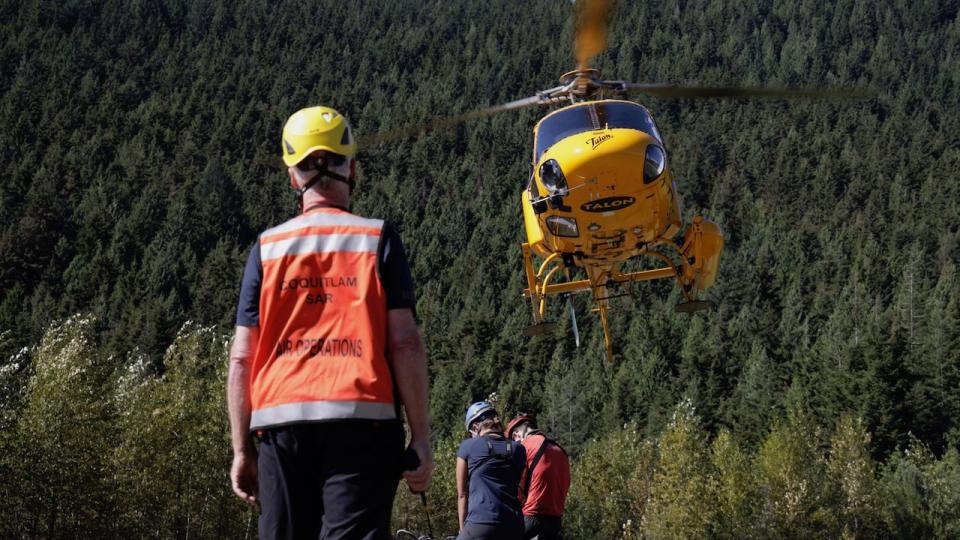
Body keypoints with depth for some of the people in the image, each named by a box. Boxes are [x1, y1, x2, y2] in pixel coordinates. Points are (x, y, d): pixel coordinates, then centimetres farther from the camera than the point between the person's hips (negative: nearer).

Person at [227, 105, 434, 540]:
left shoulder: (267, 248, 9)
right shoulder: (377, 239, 3)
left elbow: (241, 357, 7)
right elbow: (404, 343, -4)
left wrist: (242, 449, 12)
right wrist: (420, 437, 0)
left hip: (280, 423, 2)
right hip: (361, 422, -2)